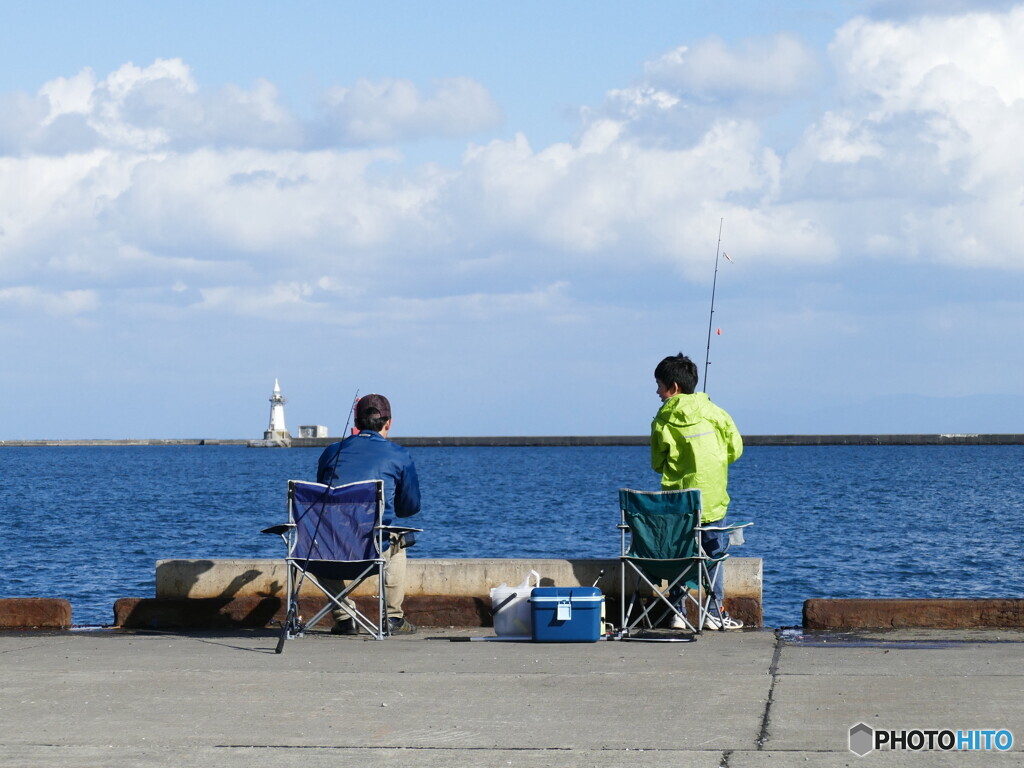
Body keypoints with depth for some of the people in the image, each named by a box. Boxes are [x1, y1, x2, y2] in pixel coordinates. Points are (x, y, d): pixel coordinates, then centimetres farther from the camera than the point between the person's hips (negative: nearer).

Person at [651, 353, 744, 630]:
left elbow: (657, 464, 2)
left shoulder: (663, 420, -5)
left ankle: (678, 613, 9)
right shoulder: (713, 412, -3)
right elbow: (735, 448, 4)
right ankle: (714, 614, 10)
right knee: (714, 554, 10)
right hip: (712, 499, 0)